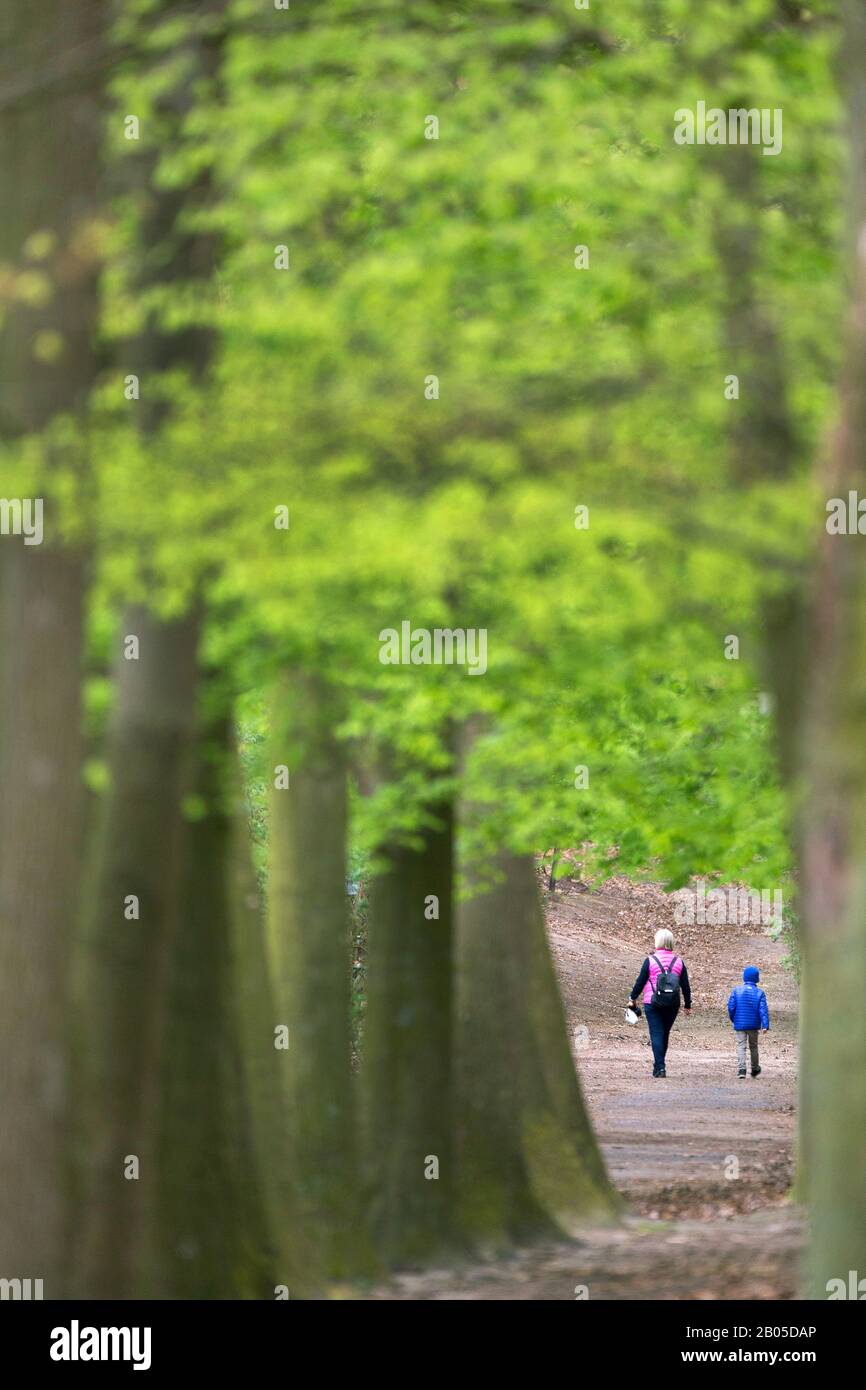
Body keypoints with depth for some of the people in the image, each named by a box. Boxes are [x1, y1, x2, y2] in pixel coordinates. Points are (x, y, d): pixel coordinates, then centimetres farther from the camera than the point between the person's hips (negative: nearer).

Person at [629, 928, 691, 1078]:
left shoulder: (650, 960, -6)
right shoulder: (679, 961, 4)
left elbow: (640, 981, -1)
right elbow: (685, 985, 8)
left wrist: (633, 998, 14)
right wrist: (688, 1005, 17)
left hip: (652, 1003, -3)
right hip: (673, 1004, 3)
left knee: (656, 1034, -3)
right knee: (665, 1034, 16)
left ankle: (660, 1067, -13)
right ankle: (659, 1064, 26)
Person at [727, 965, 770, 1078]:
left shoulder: (736, 990, -6)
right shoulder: (759, 993, -6)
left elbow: (731, 1006, -5)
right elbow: (763, 1010, -11)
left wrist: (733, 1019, 11)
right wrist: (765, 1025, -13)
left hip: (739, 1025, -1)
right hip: (753, 1025, 1)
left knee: (741, 1045, 0)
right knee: (753, 1046, 17)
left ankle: (742, 1069, -16)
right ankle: (755, 1069, 30)